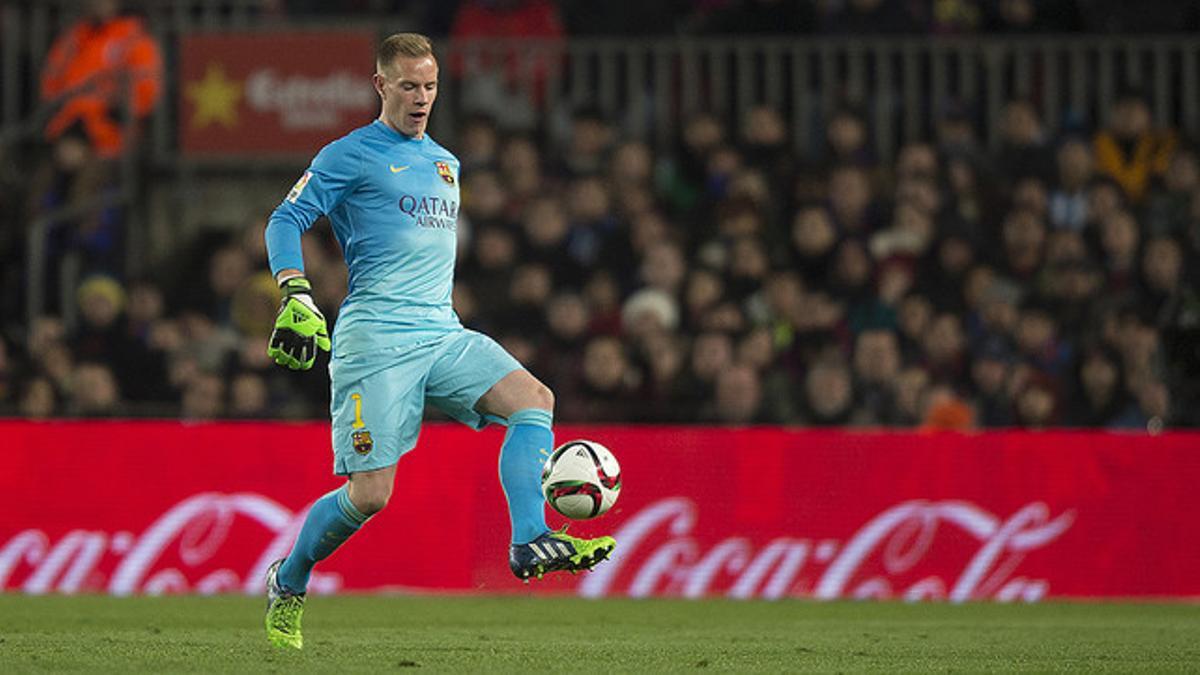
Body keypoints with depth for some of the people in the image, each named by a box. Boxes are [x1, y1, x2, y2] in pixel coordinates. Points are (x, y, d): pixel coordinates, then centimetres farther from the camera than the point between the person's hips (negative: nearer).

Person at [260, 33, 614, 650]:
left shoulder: (444, 163, 21)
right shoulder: (349, 156, 0)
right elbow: (285, 221, -6)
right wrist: (297, 294, -20)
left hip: (442, 333, 6)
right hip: (374, 339, -6)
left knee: (533, 398, -19)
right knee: (369, 494, -10)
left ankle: (531, 543, -25)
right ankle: (286, 585, 13)